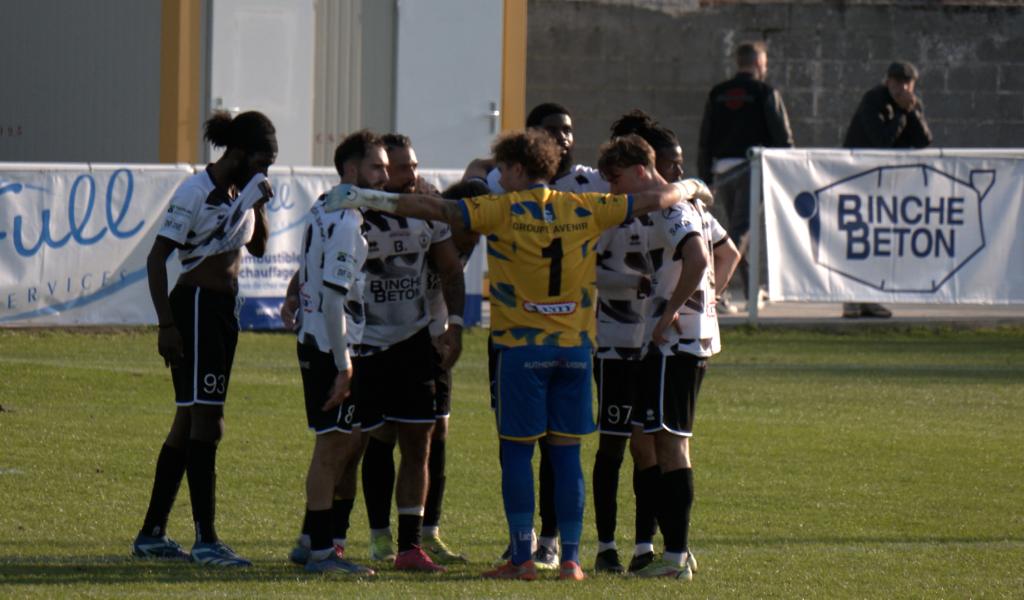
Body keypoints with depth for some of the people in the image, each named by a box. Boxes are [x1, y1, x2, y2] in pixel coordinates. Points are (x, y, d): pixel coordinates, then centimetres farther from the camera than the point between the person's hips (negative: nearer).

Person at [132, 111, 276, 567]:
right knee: (207, 421, -11)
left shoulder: (241, 192, 10)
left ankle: (152, 534, 18)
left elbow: (258, 248, 23)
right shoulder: (195, 193, -14)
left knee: (190, 421, 12)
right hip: (195, 306, -9)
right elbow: (156, 259, -15)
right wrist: (167, 325, -20)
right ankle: (205, 540, -11)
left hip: (225, 307, 9)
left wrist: (260, 206, 4)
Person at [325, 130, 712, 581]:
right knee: (566, 452, 6)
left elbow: (438, 210, -14)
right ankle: (570, 557, 4)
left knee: (517, 452, 2)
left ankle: (522, 557, -2)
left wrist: (369, 200, -11)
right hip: (575, 346, 3)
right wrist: (690, 187, 34)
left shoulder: (504, 211, -6)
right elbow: (657, 199, 14)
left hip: (521, 347, -3)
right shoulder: (585, 209, 5)